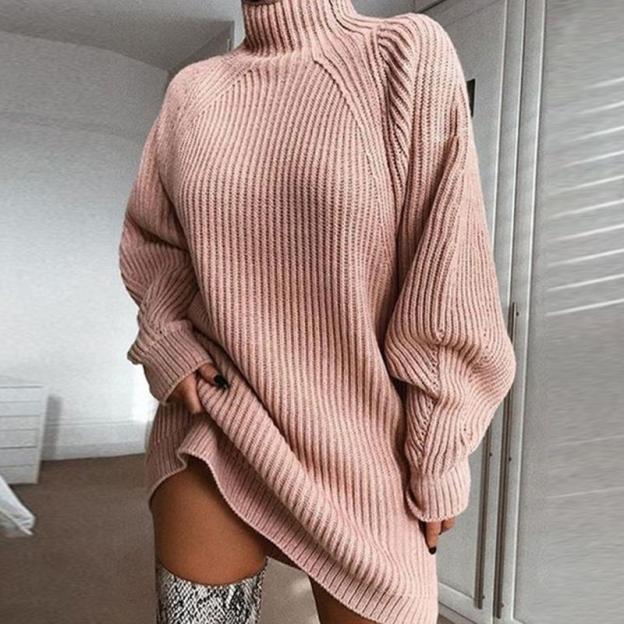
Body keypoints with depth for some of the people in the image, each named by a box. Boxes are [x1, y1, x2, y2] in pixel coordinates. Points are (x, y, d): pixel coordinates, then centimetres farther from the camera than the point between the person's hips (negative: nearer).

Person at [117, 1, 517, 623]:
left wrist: (439, 460, -7)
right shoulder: (193, 91, 4)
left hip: (358, 447, -2)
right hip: (215, 426, 3)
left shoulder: (409, 56, -8)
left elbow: (445, 274, -10)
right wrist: (164, 340, -1)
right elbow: (151, 238, 18)